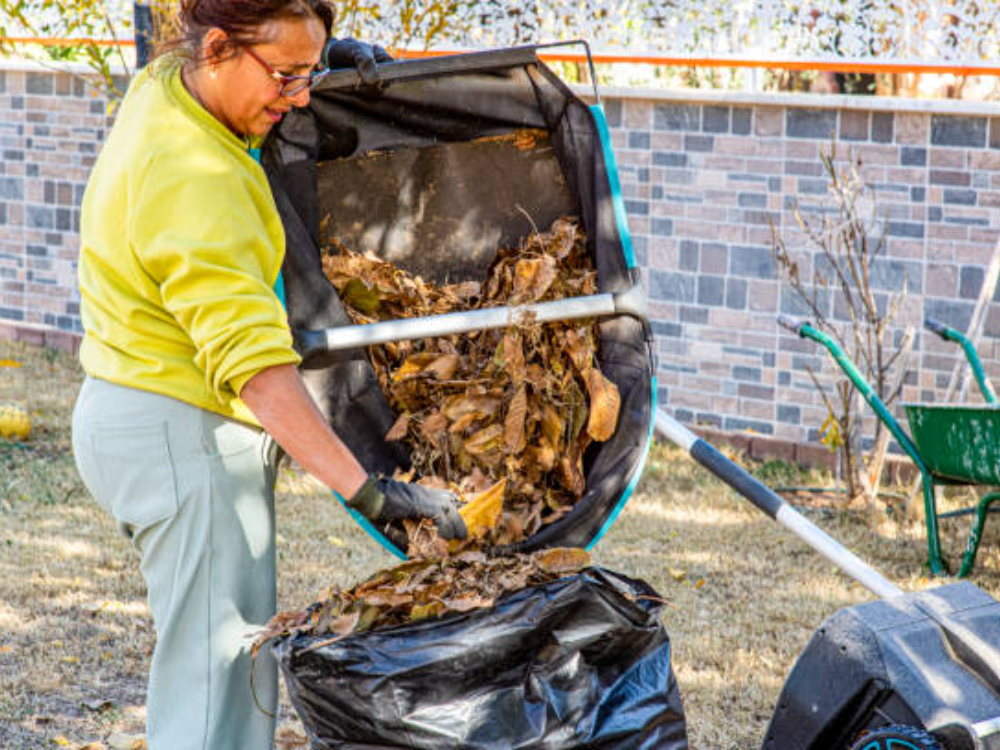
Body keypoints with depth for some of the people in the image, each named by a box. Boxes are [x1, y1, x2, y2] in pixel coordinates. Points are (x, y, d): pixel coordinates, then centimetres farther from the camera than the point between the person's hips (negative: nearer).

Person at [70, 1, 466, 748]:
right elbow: (256, 363, -31)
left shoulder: (162, 89, 4)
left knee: (234, 657, 13)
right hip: (185, 437, -10)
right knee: (219, 674, -9)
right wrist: (364, 488, -34)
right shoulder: (194, 182, -26)